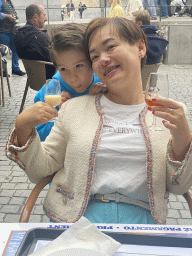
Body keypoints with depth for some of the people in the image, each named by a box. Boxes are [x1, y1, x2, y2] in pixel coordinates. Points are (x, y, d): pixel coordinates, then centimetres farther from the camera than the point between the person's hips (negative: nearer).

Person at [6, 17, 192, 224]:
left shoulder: (170, 113, 7)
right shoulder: (74, 108, 8)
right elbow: (41, 170, 9)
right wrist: (23, 128, -7)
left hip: (141, 215, 1)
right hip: (77, 214, 0)